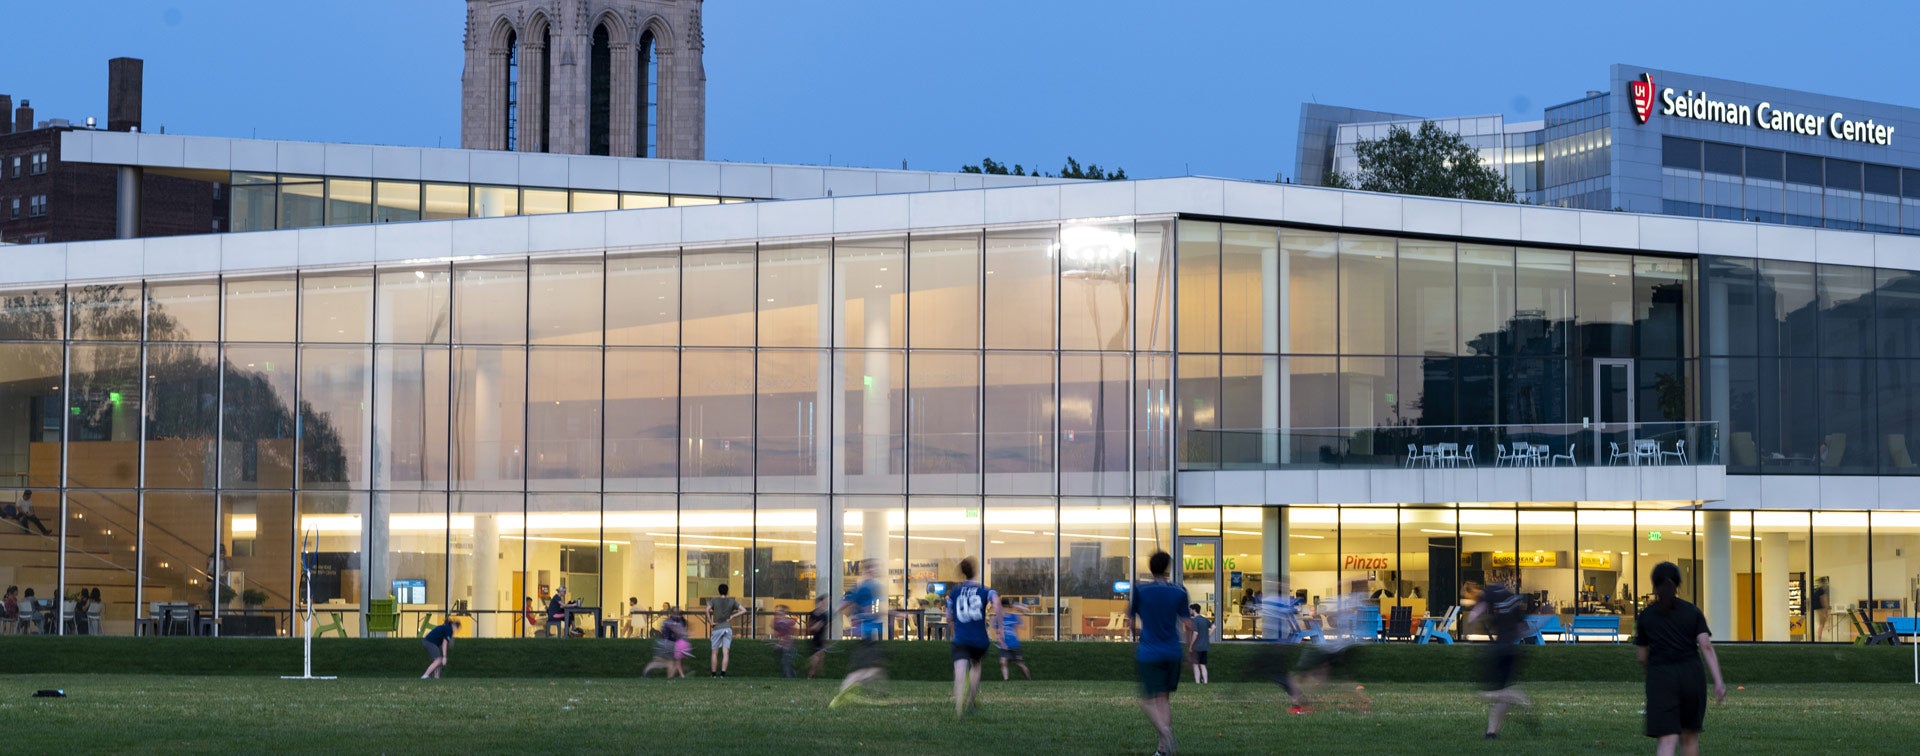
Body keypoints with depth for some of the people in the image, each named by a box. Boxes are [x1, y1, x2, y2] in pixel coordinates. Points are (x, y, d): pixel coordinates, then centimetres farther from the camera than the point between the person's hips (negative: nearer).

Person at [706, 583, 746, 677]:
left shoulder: (714, 601, 0)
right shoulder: (732, 602, 6)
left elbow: (707, 610, -17)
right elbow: (744, 610, 2)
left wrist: (710, 622, -9)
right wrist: (732, 616, 3)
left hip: (717, 628, -1)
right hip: (728, 628, 1)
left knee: (715, 653, 8)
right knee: (726, 652, -4)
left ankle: (713, 674, 9)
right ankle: (723, 673, -16)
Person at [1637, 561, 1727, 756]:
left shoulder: (1645, 616, 6)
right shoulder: (1692, 612, 6)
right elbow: (1706, 646, -6)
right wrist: (1718, 681, -11)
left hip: (1661, 681, -2)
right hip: (1692, 678, 2)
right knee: (1690, 735, 21)